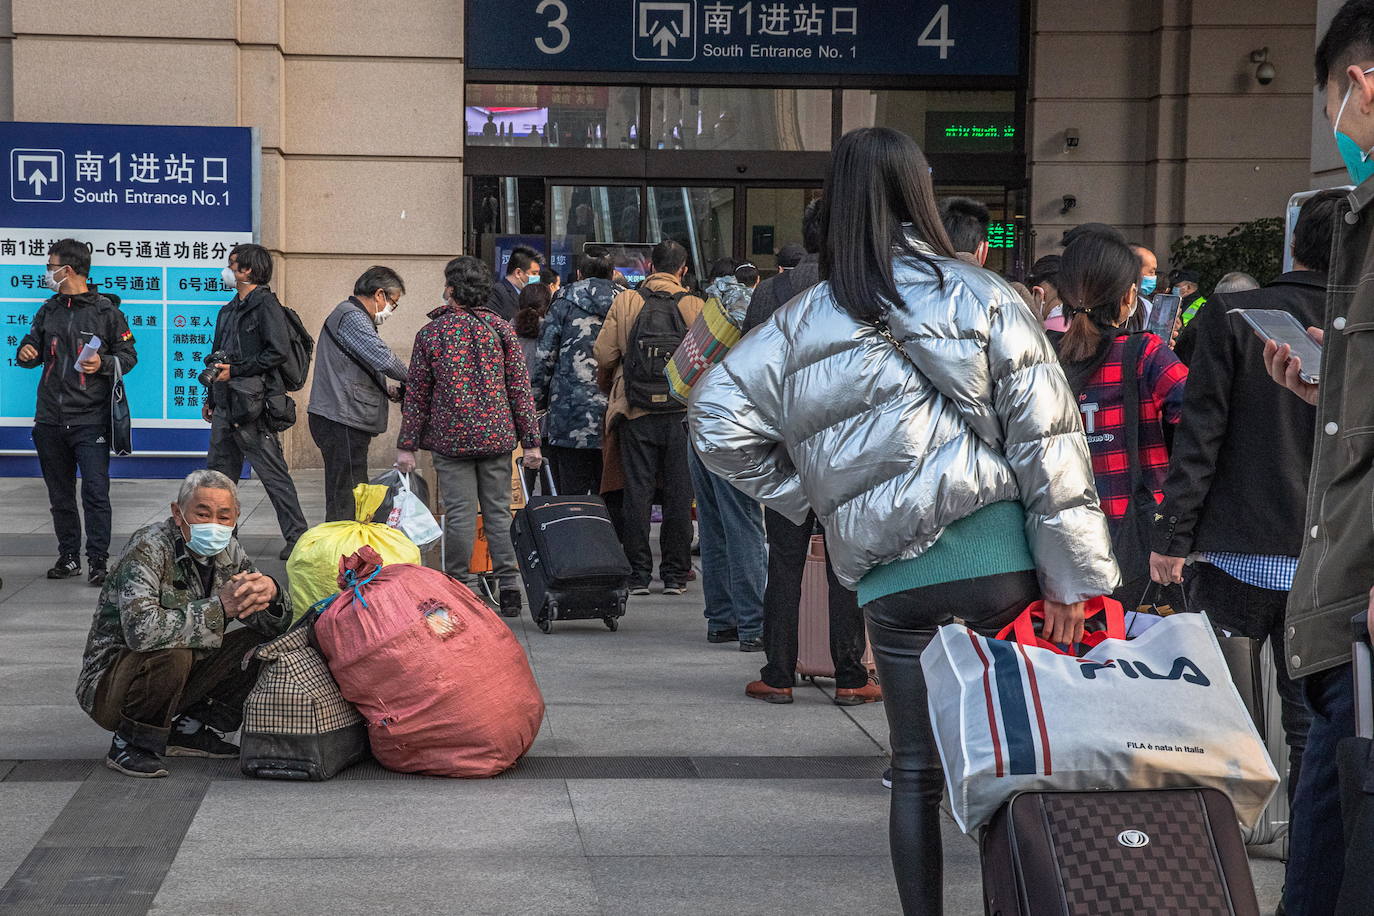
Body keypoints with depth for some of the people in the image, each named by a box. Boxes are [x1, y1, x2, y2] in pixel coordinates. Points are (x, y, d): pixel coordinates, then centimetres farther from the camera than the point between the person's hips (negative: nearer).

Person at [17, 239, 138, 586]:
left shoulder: (105, 311, -2)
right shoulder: (49, 310, 13)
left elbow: (129, 355, 1)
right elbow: (32, 346, 19)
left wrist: (104, 363, -18)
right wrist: (26, 354, -4)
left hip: (90, 420, -6)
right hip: (50, 420, 6)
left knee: (95, 492, -8)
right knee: (60, 493, 11)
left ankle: (97, 561, -4)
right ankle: (68, 557, 21)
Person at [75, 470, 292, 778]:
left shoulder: (228, 553, 1)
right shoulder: (148, 549, -21)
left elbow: (276, 625, 6)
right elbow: (142, 630, -37)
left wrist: (269, 591, -19)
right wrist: (220, 607, -34)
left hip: (180, 676, 7)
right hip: (108, 682, -7)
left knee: (261, 643, -6)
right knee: (172, 656, -36)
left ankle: (191, 729, 7)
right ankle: (130, 743, -11)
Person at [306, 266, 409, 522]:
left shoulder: (355, 317, 23)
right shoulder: (350, 317, -11)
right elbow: (384, 360, -22)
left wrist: (385, 390, 13)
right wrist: (410, 380, -4)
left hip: (345, 422, 11)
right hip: (342, 423, -11)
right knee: (345, 502, -11)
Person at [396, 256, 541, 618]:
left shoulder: (431, 333, -1)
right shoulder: (501, 328, 2)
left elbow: (416, 394, 1)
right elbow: (520, 388, 2)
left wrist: (406, 444, 7)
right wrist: (530, 440, 5)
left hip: (450, 438, -2)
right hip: (497, 436, 2)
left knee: (460, 514, 1)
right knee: (498, 512, 7)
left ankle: (464, 588, 3)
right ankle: (510, 589, 4)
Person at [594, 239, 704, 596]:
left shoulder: (625, 302, -2)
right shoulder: (695, 306, -3)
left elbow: (603, 356, -3)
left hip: (636, 412, 0)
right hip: (682, 412, 0)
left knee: (637, 491, 5)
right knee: (678, 493, 6)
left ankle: (638, 574, 6)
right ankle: (674, 573, 9)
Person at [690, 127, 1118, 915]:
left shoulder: (803, 324, 4)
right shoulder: (981, 296, -1)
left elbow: (721, 419, 2)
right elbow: (1047, 438, -4)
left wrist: (811, 497, 10)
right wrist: (1074, 577, -2)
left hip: (893, 579, 2)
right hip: (998, 559, -1)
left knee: (917, 770, 11)